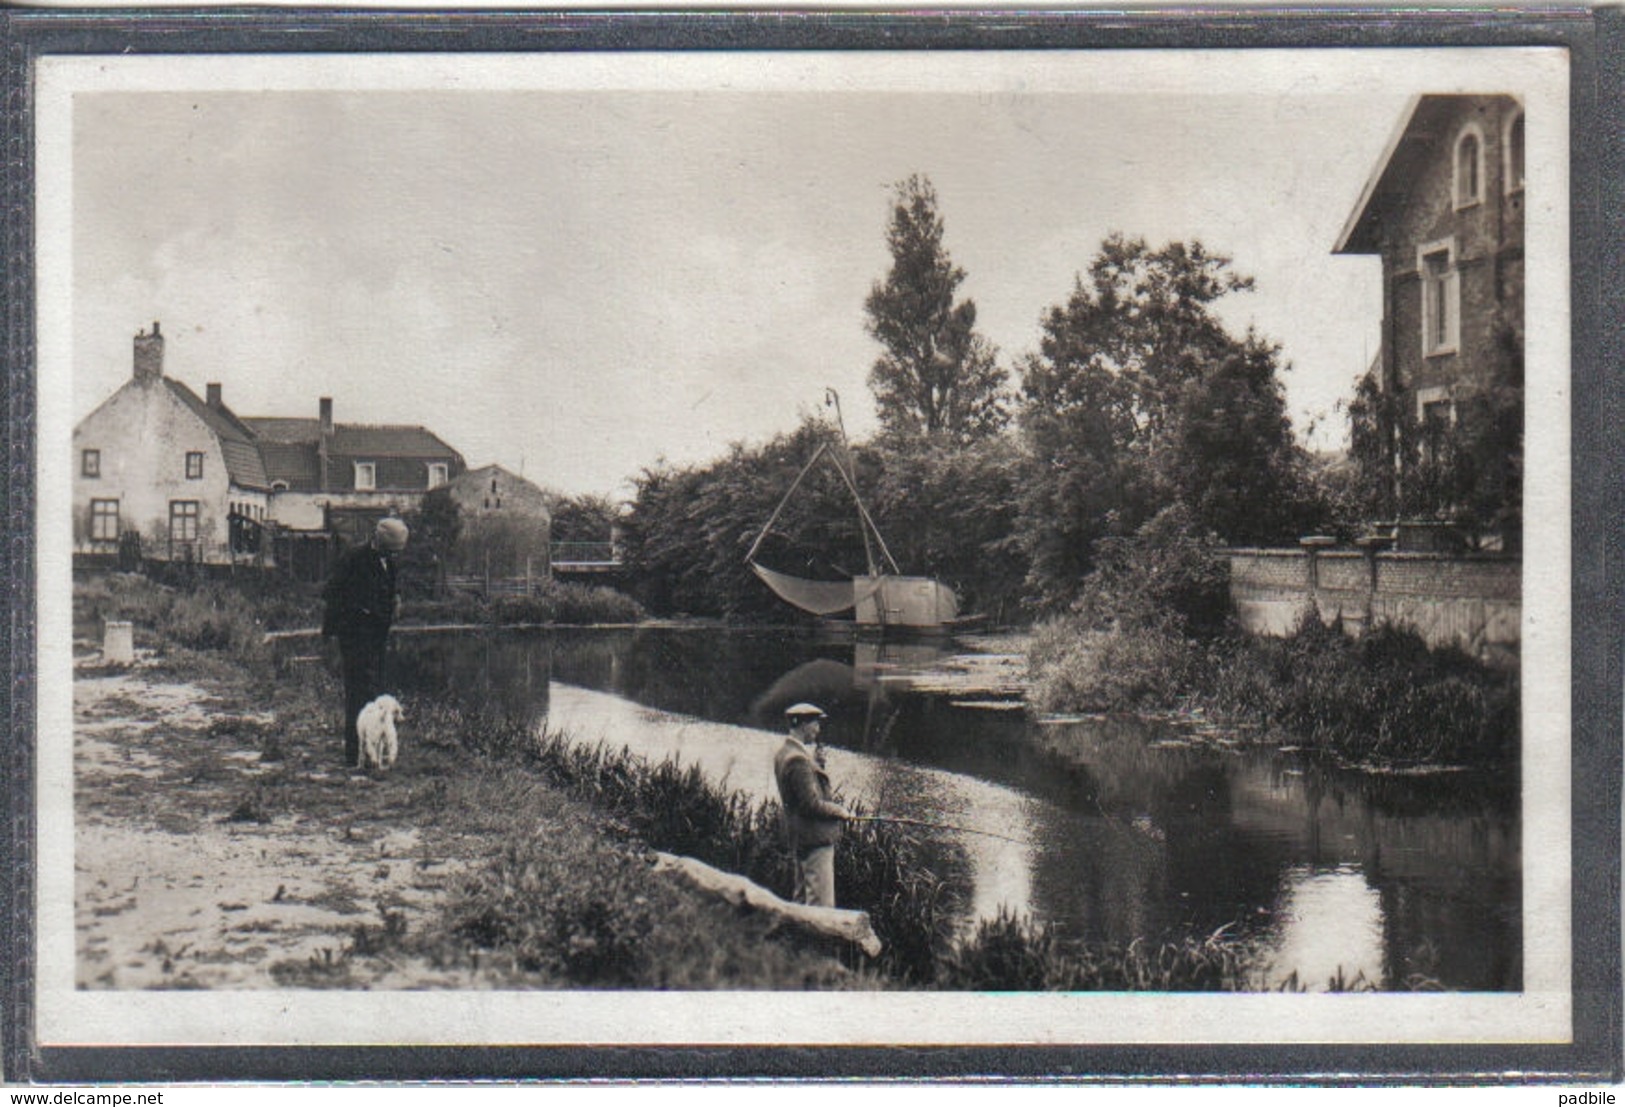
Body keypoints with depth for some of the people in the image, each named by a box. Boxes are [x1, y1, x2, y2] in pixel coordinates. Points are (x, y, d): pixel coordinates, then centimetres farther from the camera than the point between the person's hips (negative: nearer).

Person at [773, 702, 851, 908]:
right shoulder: (798, 760, -21)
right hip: (815, 838, -11)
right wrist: (840, 811, -7)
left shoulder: (783, 754, 11)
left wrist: (817, 762, 1)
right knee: (821, 904, -10)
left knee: (802, 899, 19)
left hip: (799, 839, 11)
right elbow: (812, 804, -22)